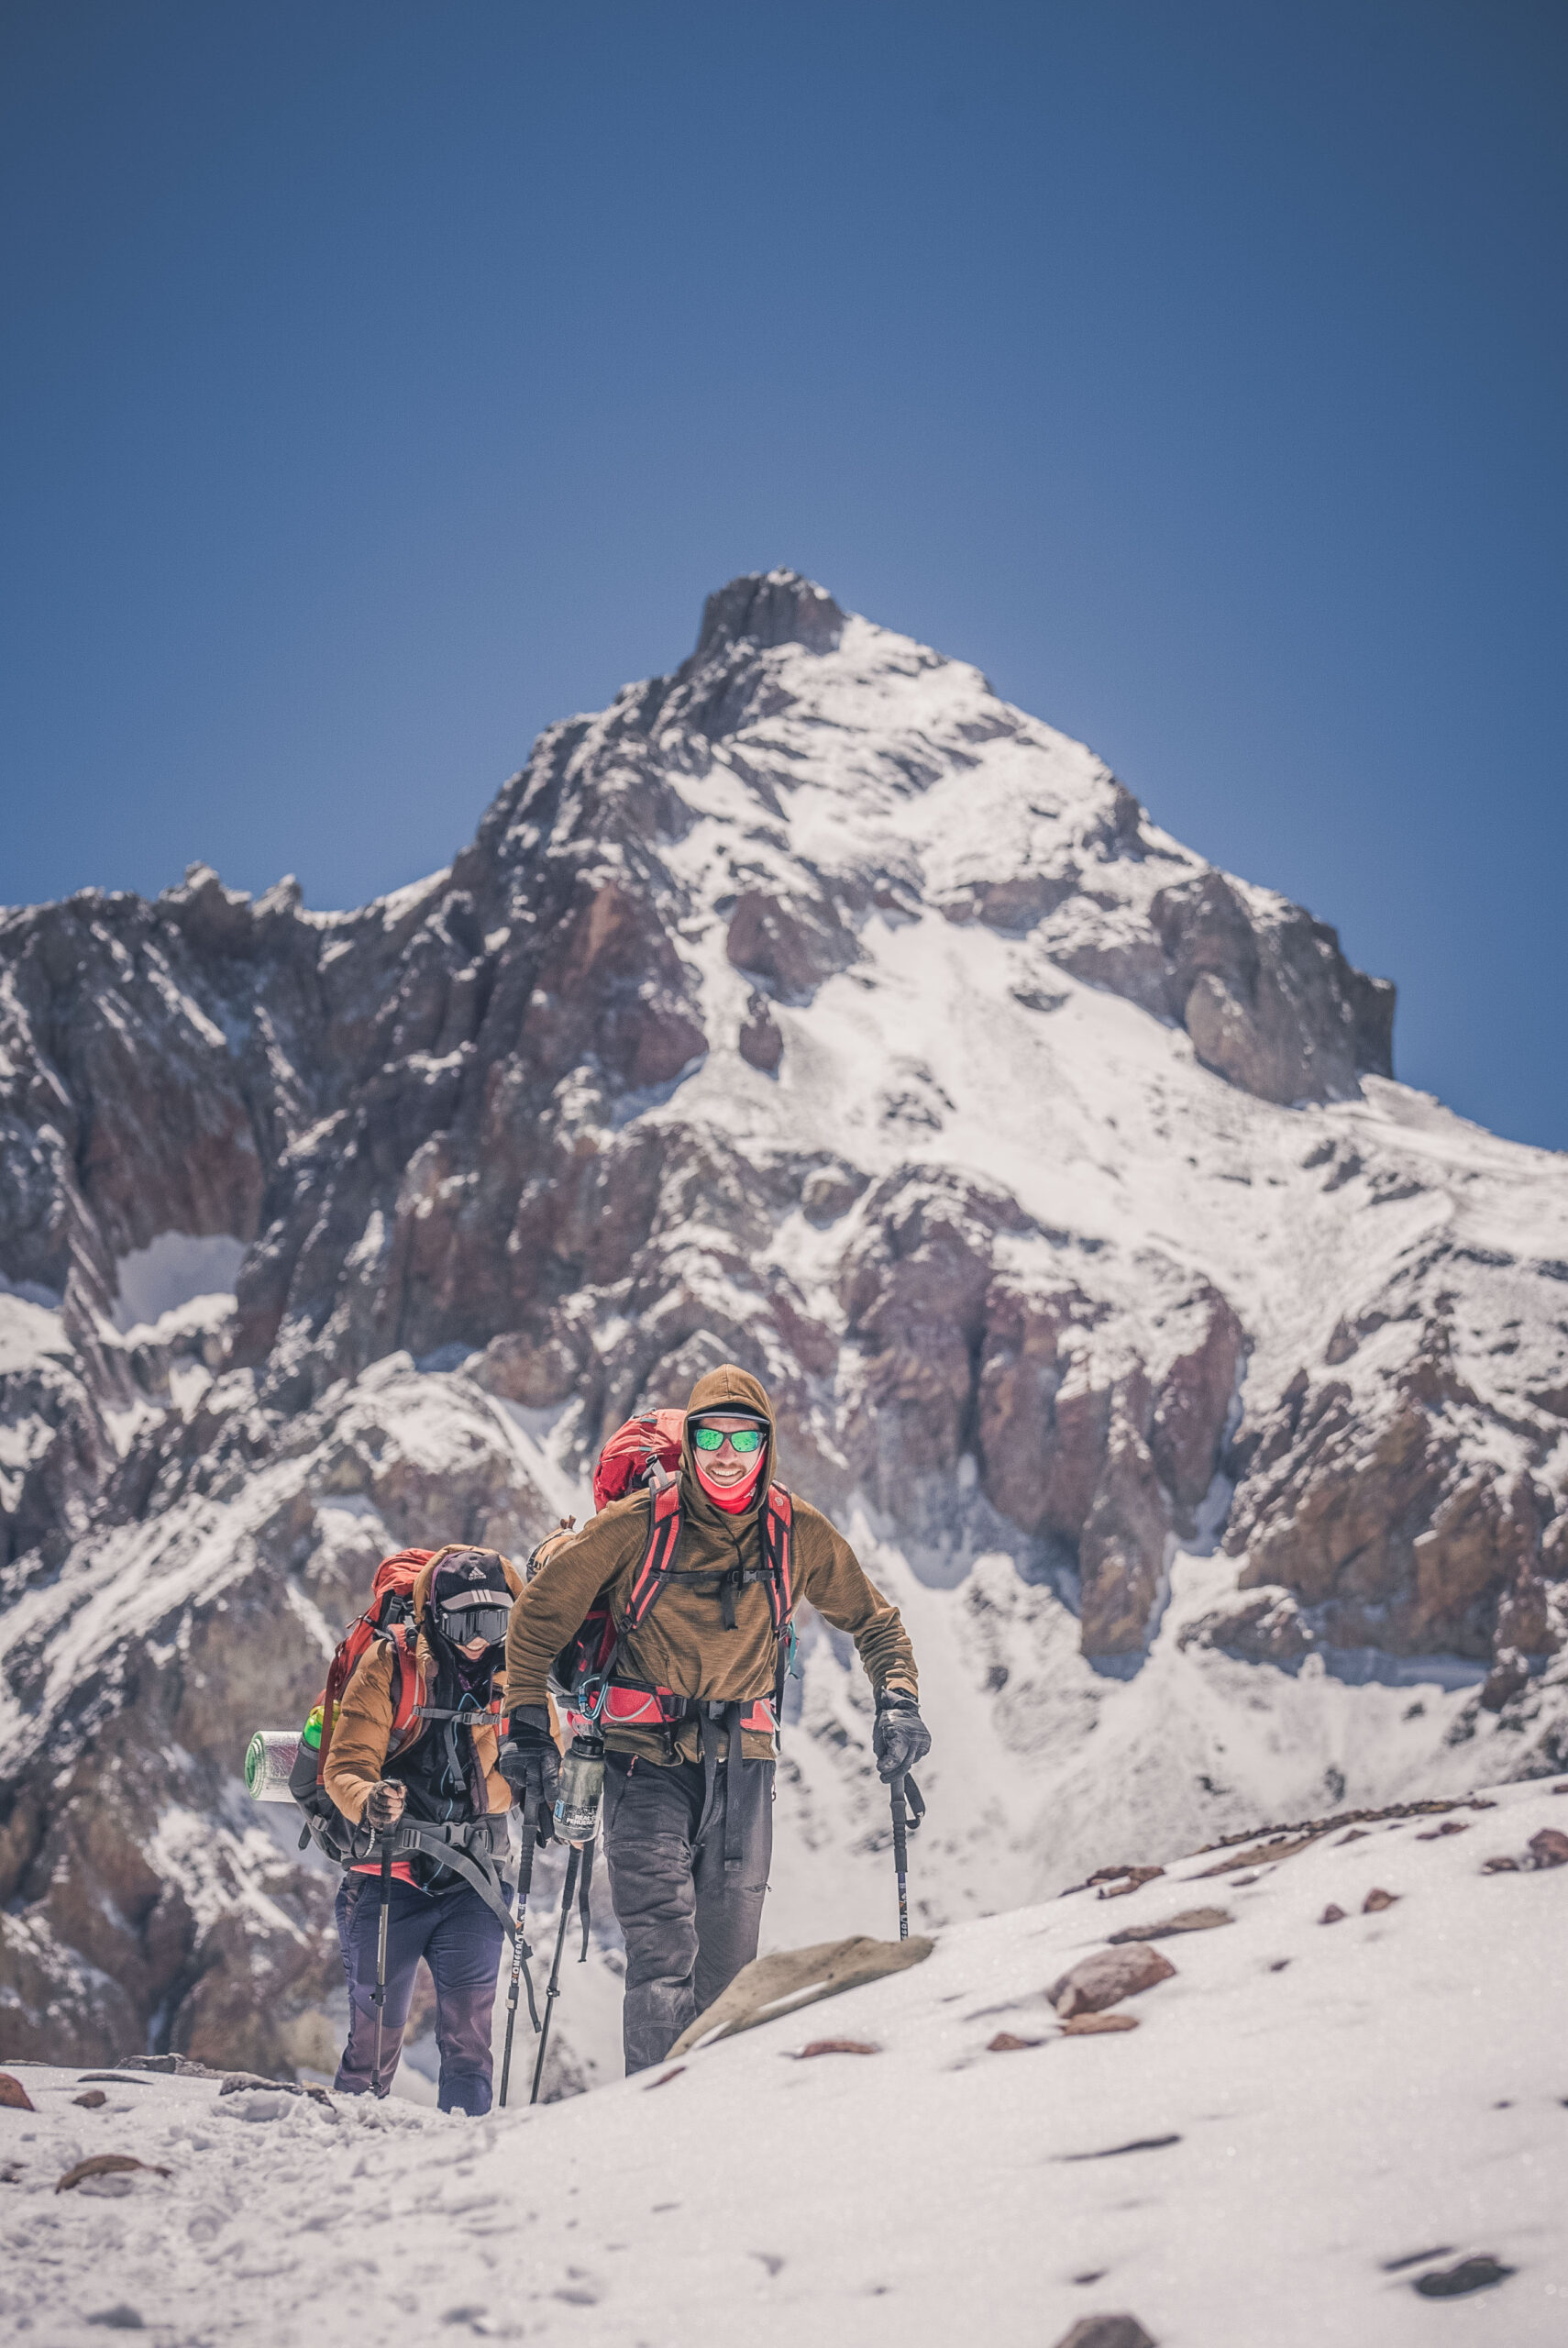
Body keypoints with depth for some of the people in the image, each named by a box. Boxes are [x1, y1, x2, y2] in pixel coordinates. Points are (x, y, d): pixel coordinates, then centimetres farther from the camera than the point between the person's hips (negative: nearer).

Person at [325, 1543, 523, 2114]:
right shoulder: (389, 1666, -4)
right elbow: (347, 1765, -6)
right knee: (375, 2030, 1)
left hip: (471, 1881, 2)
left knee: (468, 2034, -8)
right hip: (390, 1875, -2)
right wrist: (369, 1802, -29)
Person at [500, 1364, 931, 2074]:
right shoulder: (635, 1527, -9)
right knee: (663, 1947, -15)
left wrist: (898, 1700, -2)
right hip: (649, 1759, -3)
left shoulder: (799, 1533, -2)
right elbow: (540, 1615, 3)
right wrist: (526, 1724, -1)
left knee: (730, 1957, 9)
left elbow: (871, 1620, 13)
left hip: (742, 1764, 3)